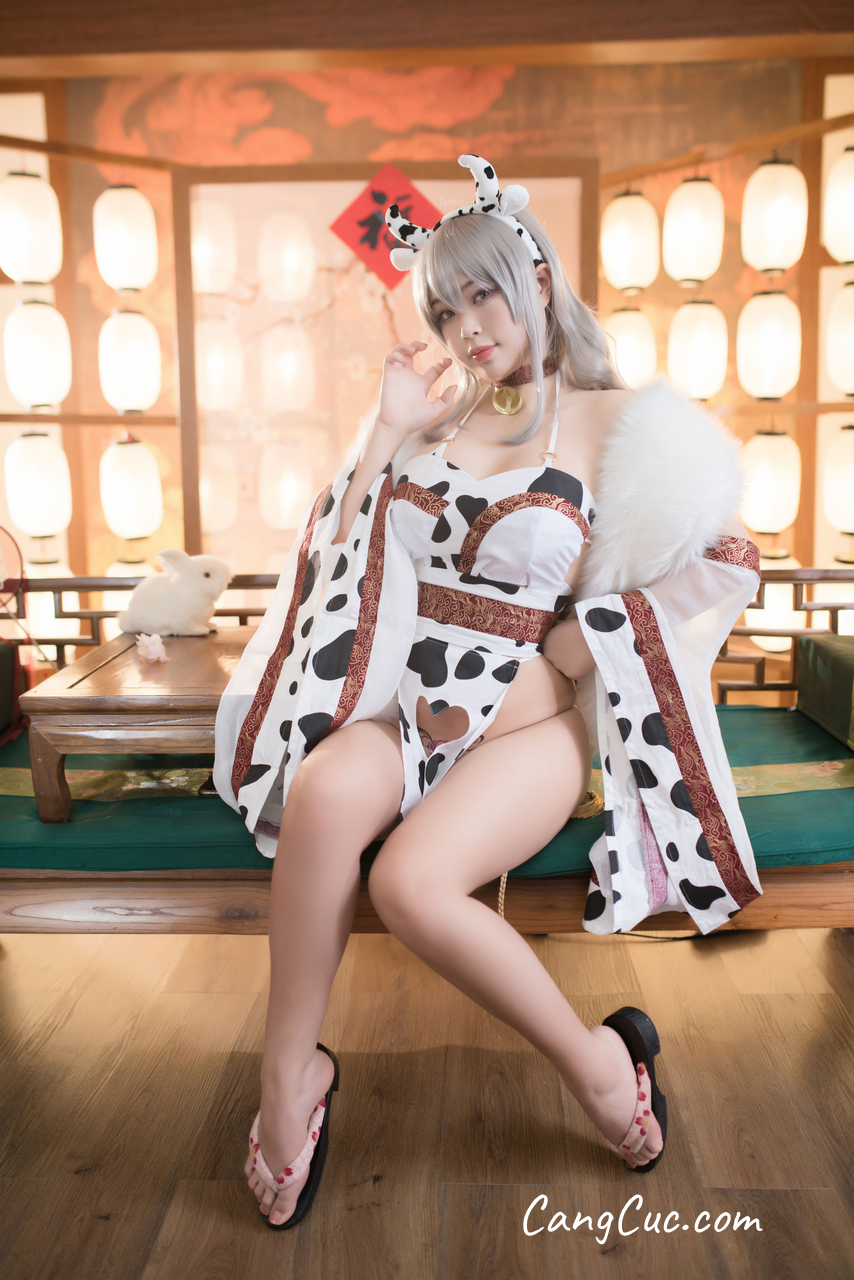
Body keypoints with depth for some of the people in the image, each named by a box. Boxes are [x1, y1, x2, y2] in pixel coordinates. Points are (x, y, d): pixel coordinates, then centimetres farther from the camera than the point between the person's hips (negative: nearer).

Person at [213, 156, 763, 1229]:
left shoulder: (608, 422, 4)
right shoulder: (438, 416, 14)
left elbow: (718, 568, -2)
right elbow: (342, 562, 11)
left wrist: (537, 679, -7)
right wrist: (389, 432, 3)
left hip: (528, 720, -3)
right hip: (405, 697, 3)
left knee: (411, 882, -30)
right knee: (324, 793, -31)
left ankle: (595, 1058, -6)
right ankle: (287, 1073, -14)